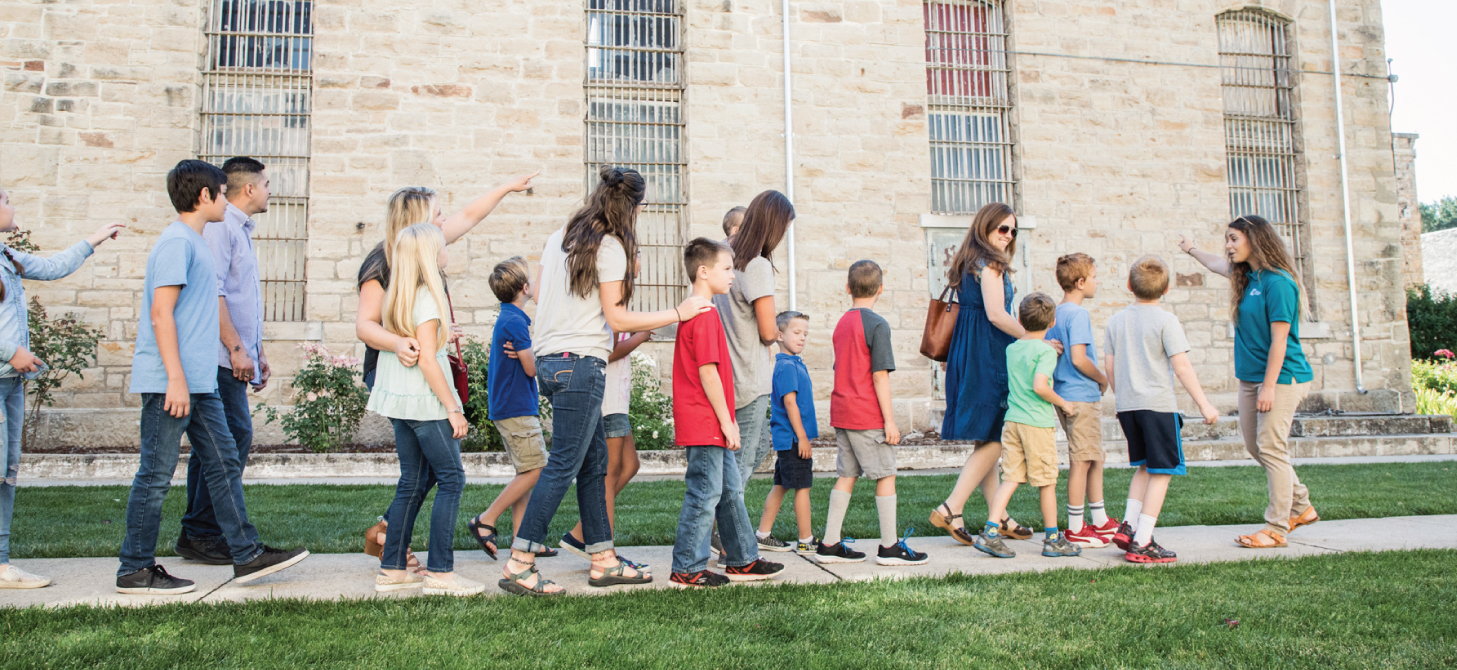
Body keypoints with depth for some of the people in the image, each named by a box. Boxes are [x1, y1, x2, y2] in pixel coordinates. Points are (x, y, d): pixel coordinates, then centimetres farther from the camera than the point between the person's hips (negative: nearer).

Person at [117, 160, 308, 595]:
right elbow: (161, 314, -18)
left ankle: (247, 555, 14)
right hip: (170, 383, -10)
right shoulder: (177, 242, -12)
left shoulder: (194, 243, 17)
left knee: (224, 465, 10)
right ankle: (135, 571, 10)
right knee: (156, 475, -1)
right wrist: (176, 378, -22)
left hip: (198, 382, 10)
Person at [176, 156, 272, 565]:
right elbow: (213, 291, -17)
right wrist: (237, 348, -19)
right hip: (223, 358, -10)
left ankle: (197, 535, 16)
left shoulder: (241, 230, 23)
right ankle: (202, 534, -6)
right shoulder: (220, 226, -8)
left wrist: (259, 353, 25)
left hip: (236, 359, 10)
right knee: (235, 437, -12)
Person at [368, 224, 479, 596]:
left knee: (412, 482, 13)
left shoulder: (395, 296, 11)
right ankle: (439, 572, -2)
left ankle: (392, 569, 16)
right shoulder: (426, 297, -14)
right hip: (425, 401, -9)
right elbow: (427, 360, -18)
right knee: (451, 479, -2)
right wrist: (453, 408, -15)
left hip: (398, 399, 9)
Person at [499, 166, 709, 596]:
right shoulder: (610, 246, -10)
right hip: (581, 363, -9)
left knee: (595, 463, 13)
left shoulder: (558, 238, 13)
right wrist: (678, 313, -6)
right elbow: (618, 319, -11)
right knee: (563, 466, -5)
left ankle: (603, 561, 19)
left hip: (549, 361, 9)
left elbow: (539, 293, 20)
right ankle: (518, 566, -2)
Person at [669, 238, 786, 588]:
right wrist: (727, 422, -16)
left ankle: (742, 561, 25)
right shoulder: (705, 315, -16)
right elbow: (707, 372, -20)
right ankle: (687, 570, 6)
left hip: (711, 426, 11)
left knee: (730, 491, 16)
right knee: (705, 495, -3)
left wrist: (726, 421, 20)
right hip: (706, 424, -11)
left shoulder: (695, 313, 16)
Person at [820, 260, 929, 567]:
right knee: (886, 475, 2)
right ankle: (890, 547, 8)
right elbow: (880, 376, -15)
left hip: (842, 412, 7)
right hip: (867, 415, -7)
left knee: (846, 475, 12)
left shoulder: (841, 323, 11)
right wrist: (889, 420, -12)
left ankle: (829, 544, 13)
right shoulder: (877, 325, -12)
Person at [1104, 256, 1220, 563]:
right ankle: (1142, 543, -2)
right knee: (1161, 471, 1)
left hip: (1127, 405, 6)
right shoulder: (1166, 321, -7)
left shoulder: (1116, 320, 8)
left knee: (1145, 466, 20)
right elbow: (1181, 367, -11)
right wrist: (1203, 404, -7)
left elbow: (1109, 365, 10)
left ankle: (1128, 526, 11)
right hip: (1158, 404, -6)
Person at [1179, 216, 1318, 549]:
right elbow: (1219, 265, 33)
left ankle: (1277, 529, 0)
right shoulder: (1247, 276, 9)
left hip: (1281, 376, -9)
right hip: (1250, 376, 9)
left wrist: (1269, 386, -20)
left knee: (1271, 449, -8)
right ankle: (1301, 506, 28)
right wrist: (1192, 250, 48)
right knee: (1254, 446, 13)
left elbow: (1279, 338, -19)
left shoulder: (1277, 282, -16)